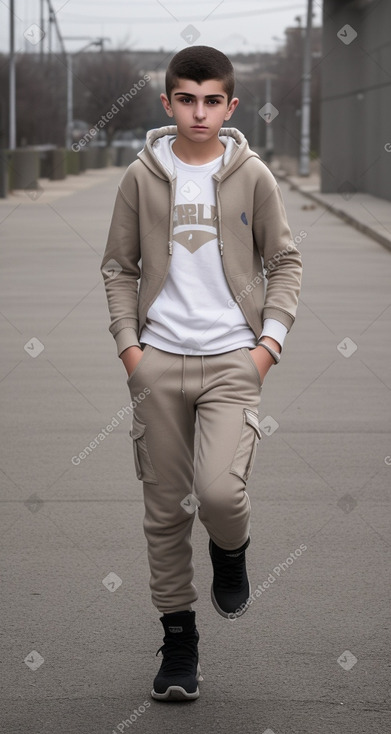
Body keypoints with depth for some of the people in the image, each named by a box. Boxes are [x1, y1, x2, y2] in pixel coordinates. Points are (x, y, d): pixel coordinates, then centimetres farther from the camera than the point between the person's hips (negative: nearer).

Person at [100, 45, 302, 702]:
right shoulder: (142, 178, 4)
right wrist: (128, 344, 0)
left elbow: (285, 262, 9)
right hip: (159, 360, 2)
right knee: (165, 507, 4)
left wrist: (271, 339, -2)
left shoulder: (253, 177, 2)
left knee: (220, 491, -20)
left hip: (233, 358, -2)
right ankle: (178, 637, 18)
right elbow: (118, 267, 10)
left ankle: (231, 551, 16)